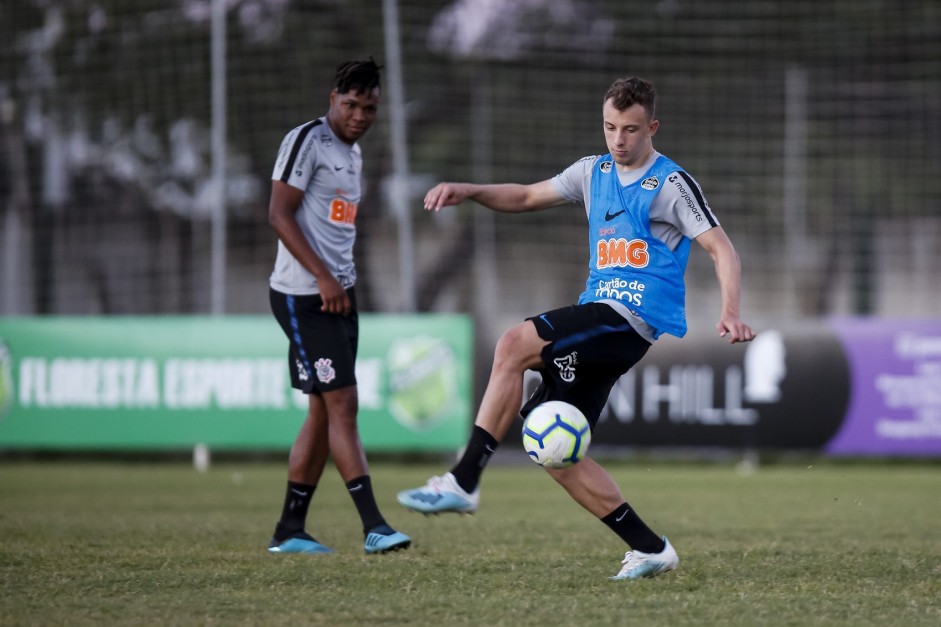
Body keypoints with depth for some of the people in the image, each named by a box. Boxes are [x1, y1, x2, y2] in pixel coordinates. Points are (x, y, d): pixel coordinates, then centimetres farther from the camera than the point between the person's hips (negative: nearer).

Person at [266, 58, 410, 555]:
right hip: (303, 296, -9)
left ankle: (289, 531, 14)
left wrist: (343, 282, 16)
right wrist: (323, 279, -20)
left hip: (339, 294, 9)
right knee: (342, 405, -12)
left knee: (323, 413, 8)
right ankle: (373, 527, -13)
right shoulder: (306, 141, -10)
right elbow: (279, 214, -16)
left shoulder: (353, 153, 17)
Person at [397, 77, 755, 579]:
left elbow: (721, 248, -9)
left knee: (513, 346, -26)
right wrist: (467, 191, 8)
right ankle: (649, 549, 5)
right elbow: (527, 197, 25)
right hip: (598, 315, 8)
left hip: (631, 318, -8)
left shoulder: (672, 184, -3)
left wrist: (729, 312, -25)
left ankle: (463, 482, -25)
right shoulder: (594, 172, 17)